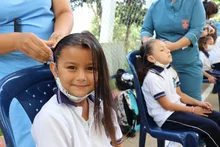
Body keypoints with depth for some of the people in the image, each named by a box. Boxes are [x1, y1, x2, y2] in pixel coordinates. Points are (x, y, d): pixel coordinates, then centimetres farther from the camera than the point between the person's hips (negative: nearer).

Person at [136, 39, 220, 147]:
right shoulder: (152, 77, -20)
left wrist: (197, 103, 0)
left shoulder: (170, 70, 7)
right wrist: (193, 110, -10)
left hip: (178, 107, 9)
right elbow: (167, 105, -17)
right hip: (166, 116, -9)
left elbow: (179, 94, 14)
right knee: (210, 127, -19)